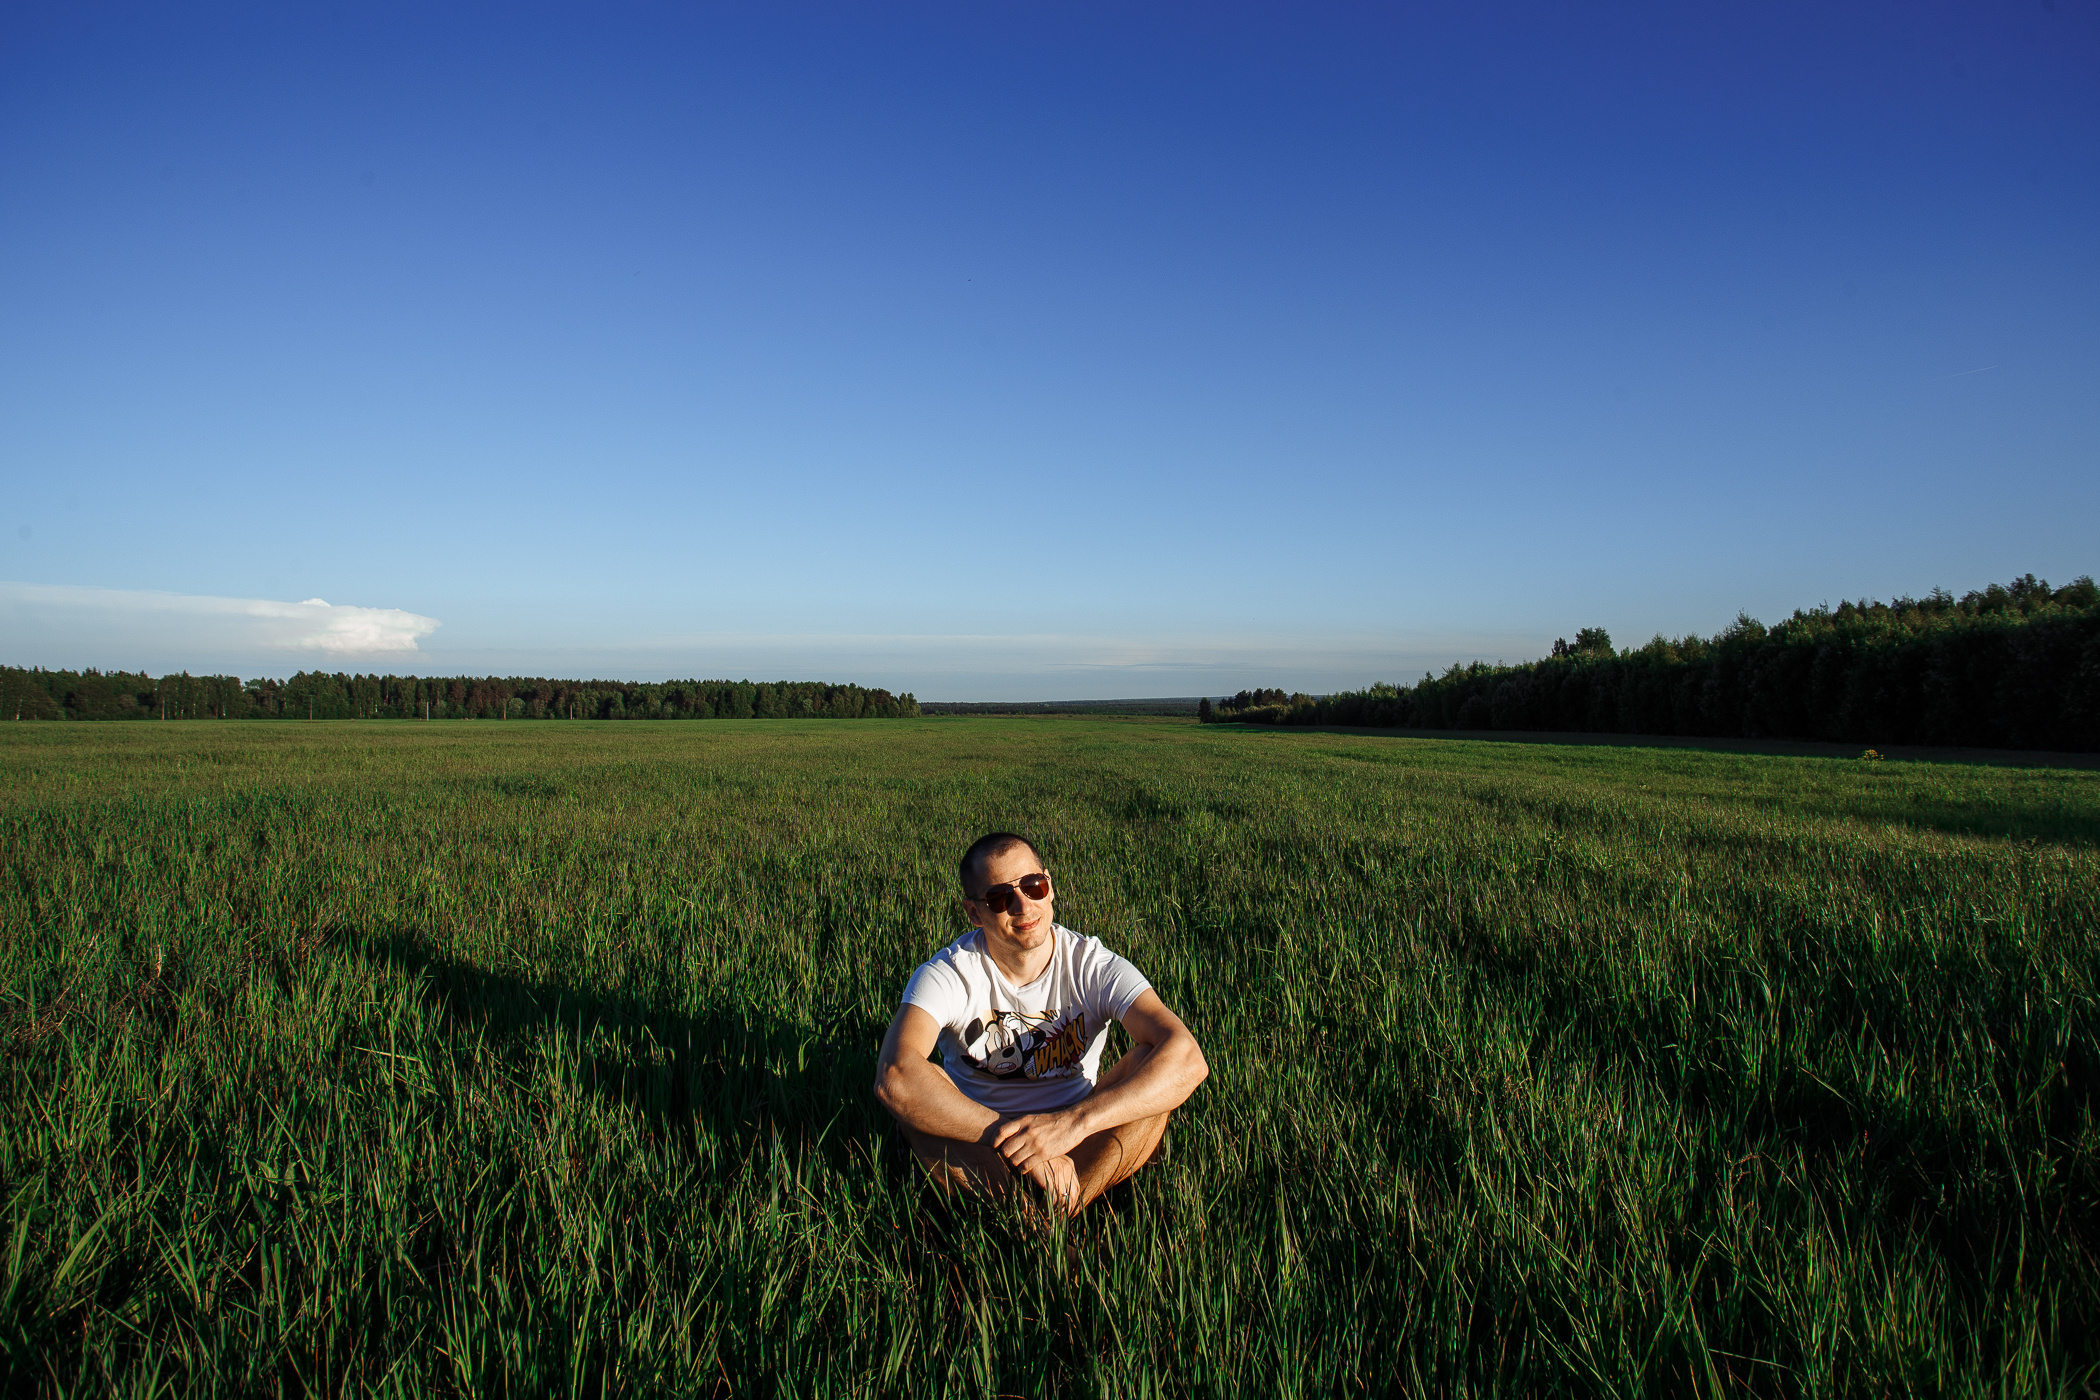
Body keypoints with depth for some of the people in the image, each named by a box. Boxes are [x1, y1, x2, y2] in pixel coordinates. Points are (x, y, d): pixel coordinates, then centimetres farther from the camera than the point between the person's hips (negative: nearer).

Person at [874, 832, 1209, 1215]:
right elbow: (894, 1075, -36)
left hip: (1085, 1153, 1)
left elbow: (1188, 1060, -29)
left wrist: (1072, 1122, -41)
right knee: (922, 1088, -30)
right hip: (979, 1153, 0)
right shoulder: (949, 974, -16)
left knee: (1152, 1063, -25)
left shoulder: (1093, 966, -14)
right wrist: (1017, 1141, -41)